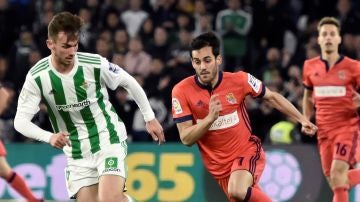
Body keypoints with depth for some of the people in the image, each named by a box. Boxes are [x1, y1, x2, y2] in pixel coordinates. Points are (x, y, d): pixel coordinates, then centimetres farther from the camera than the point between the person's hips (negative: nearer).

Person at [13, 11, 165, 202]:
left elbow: (129, 82, 2)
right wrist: (50, 137, -32)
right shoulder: (37, 77, -13)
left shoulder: (95, 64, -16)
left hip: (109, 139, -2)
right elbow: (20, 121, -14)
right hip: (77, 153, 3)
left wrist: (150, 118, 7)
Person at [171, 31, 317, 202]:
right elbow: (186, 139, -13)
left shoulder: (239, 80, -11)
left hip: (247, 151, -2)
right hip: (219, 165, 3)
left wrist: (302, 120, 8)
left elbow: (271, 97, 6)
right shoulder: (182, 91, -12)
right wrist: (210, 118, -28)